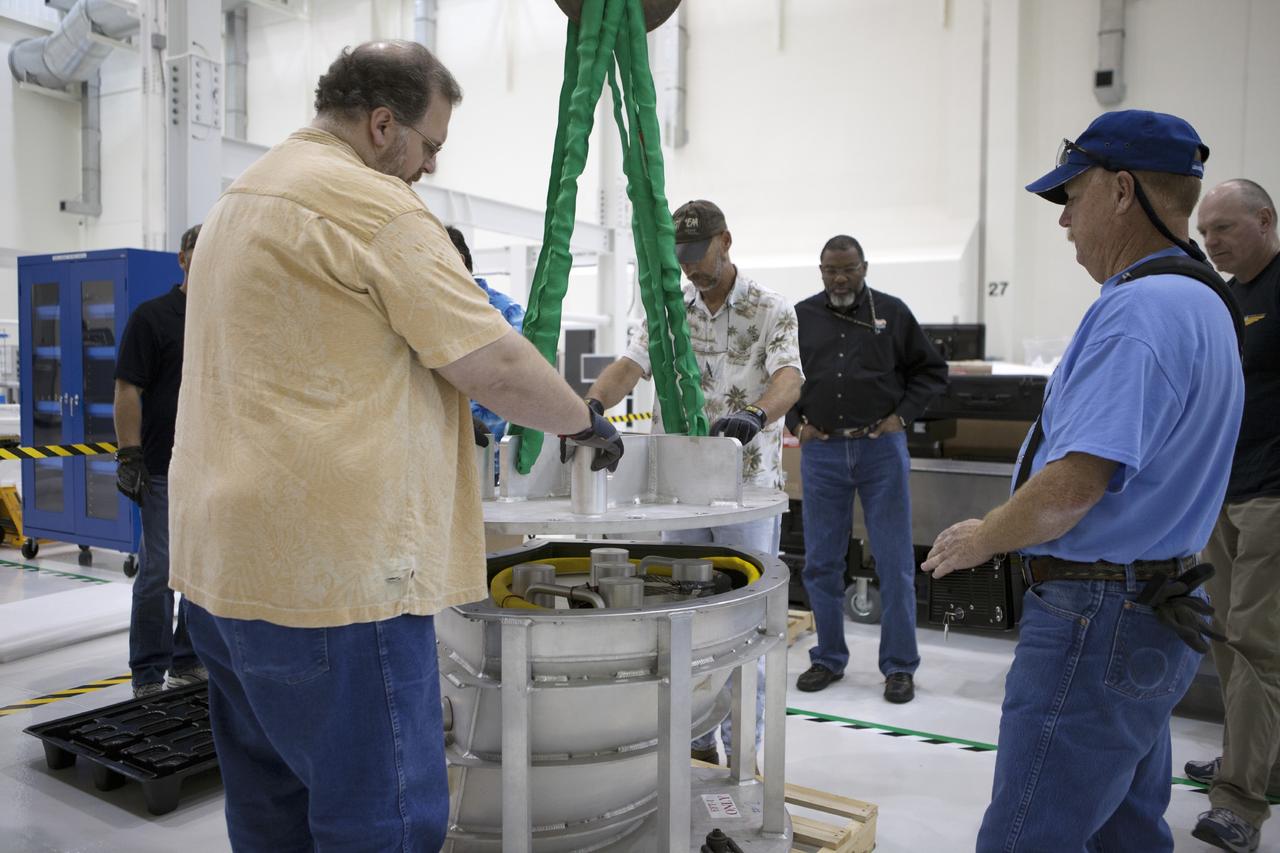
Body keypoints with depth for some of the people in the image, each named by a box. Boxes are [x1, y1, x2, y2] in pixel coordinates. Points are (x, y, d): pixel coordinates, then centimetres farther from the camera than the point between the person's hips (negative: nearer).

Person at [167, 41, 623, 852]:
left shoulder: (243, 197, 18)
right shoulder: (375, 206, -12)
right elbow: (498, 366, -13)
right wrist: (588, 424, 4)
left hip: (224, 557, 10)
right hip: (330, 569, -10)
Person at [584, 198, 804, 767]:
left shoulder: (771, 310, -3)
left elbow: (788, 379, -19)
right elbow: (629, 367, -2)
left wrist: (754, 416, -40)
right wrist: (592, 404, -22)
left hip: (747, 485, -4)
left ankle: (741, 748, 15)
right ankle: (694, 740, 25)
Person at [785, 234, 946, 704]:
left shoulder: (892, 312, 4)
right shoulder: (801, 317, 7)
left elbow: (932, 370, 10)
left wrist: (903, 416, -2)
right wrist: (795, 422, 4)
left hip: (881, 449, -2)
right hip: (821, 451, 2)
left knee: (895, 563, 1)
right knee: (821, 563, 7)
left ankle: (899, 666, 14)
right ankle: (829, 658, 22)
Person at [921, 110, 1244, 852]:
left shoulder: (1138, 309, -21)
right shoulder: (1202, 301, 13)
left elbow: (1074, 483, -28)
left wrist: (982, 539, -10)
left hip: (1099, 621, -11)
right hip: (1156, 611, 11)